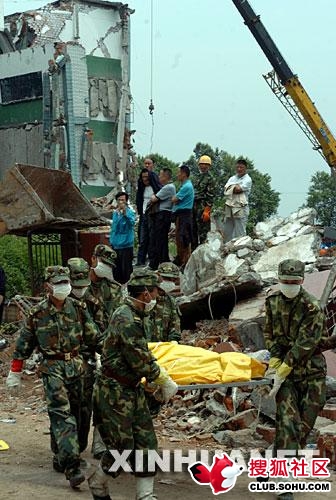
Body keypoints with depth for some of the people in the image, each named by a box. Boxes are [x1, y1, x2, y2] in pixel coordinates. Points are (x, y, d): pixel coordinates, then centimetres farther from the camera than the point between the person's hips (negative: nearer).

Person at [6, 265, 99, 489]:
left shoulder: (78, 308, 3)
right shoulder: (37, 313, -2)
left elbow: (93, 337, 8)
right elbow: (24, 345, 6)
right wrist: (15, 372, 9)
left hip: (76, 364, 4)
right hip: (52, 367, -3)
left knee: (74, 412, 9)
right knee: (61, 413, -14)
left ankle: (61, 457, 28)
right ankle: (72, 466, -20)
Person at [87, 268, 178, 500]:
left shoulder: (134, 315, 9)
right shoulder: (126, 320, -22)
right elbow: (140, 362, -21)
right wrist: (164, 381, -9)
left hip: (133, 390, 9)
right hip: (114, 393, -9)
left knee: (146, 443, 6)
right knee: (122, 447, -2)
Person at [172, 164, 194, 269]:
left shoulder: (187, 186, -16)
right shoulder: (186, 185, 18)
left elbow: (174, 200, -17)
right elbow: (177, 199, 18)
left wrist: (174, 197, 1)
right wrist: (175, 198, 0)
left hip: (184, 214, -11)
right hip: (180, 214, 11)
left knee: (184, 240, -9)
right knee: (179, 238, 17)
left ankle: (186, 263, -7)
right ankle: (179, 260, 27)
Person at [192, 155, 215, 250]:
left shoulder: (209, 178, -6)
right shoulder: (197, 177, 19)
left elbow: (210, 196, -13)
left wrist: (207, 210, -20)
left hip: (203, 206, -8)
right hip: (194, 206, 9)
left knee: (203, 231, -9)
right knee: (193, 229, 12)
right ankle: (194, 250, 20)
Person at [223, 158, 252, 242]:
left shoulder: (247, 179, -1)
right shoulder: (232, 178, 17)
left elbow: (238, 189, -16)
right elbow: (226, 189, 1)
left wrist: (232, 188, 0)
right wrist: (236, 187, -10)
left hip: (241, 209, -6)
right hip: (229, 208, 6)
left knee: (240, 233, -3)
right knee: (227, 232, 11)